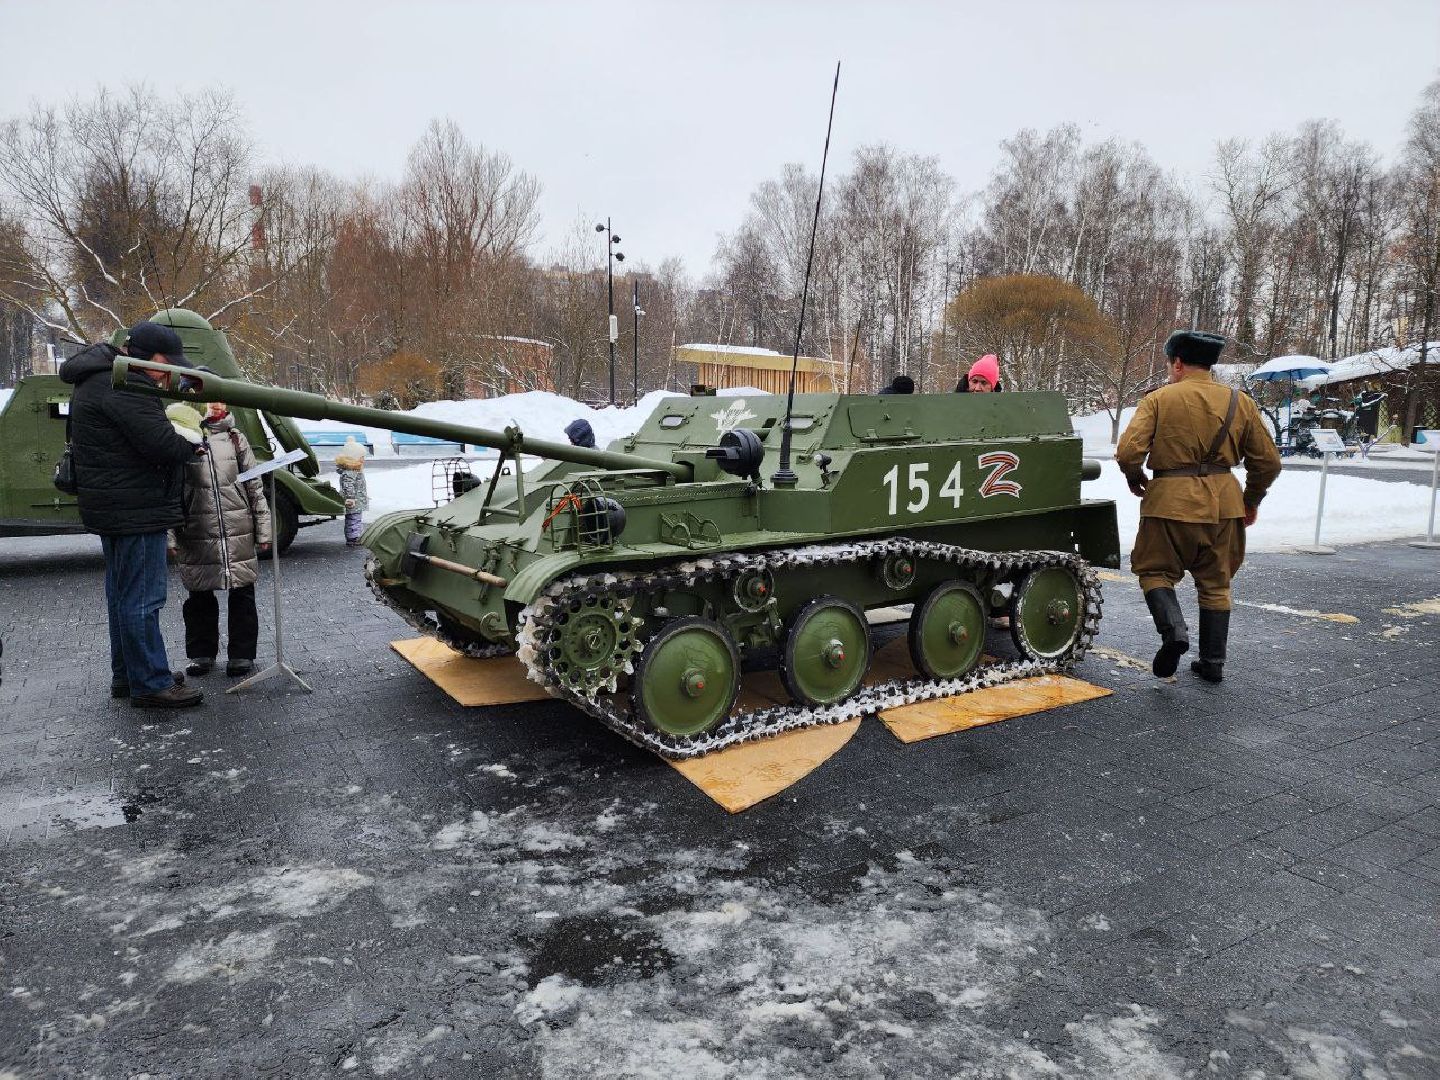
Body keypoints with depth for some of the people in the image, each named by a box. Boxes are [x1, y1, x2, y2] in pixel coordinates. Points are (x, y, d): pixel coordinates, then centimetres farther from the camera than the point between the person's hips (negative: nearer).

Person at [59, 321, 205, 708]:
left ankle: (125, 676, 29)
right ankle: (151, 685, 0)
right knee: (142, 598, -6)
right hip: (135, 510, -11)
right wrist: (194, 446, -6)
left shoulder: (101, 379, 17)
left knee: (122, 593, 18)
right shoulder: (121, 386, -18)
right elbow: (160, 443, -24)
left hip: (112, 508, 11)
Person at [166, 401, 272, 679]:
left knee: (242, 595, 6)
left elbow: (255, 488, 8)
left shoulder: (235, 440, 6)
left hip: (239, 536, 1)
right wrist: (171, 537, -2)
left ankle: (242, 654, 17)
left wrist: (263, 531, 4)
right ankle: (202, 653, 25)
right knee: (199, 597, 11)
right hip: (196, 539, -1)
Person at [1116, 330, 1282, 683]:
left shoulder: (1158, 399, -5)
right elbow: (1268, 461, 10)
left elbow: (1128, 452, -15)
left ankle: (1173, 628, -12)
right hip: (1223, 502, 4)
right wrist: (1252, 501, 25)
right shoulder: (1240, 402, 6)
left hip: (1171, 499, -4)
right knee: (1216, 582, 15)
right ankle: (1213, 663, 20)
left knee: (1155, 570, 13)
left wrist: (1135, 478, 6)